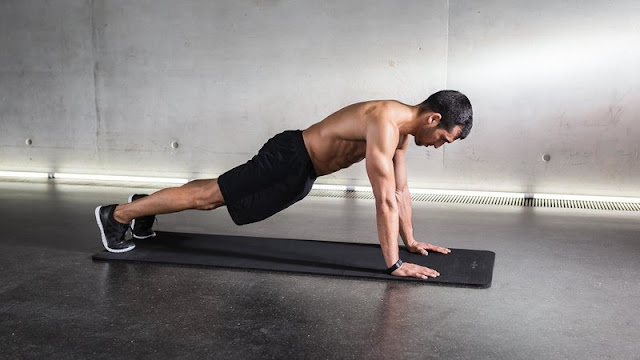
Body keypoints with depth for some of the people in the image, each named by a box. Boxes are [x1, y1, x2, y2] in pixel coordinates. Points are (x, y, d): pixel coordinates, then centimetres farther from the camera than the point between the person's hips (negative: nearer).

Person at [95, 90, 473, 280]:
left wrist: (411, 240, 14)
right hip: (289, 161, -9)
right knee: (208, 196, -2)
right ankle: (117, 215, 9)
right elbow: (385, 201, -30)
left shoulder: (402, 126, 3)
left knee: (214, 192, 20)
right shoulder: (385, 124, -28)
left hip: (300, 167, 9)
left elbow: (401, 190, 12)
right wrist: (395, 264, -26)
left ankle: (144, 205, 36)